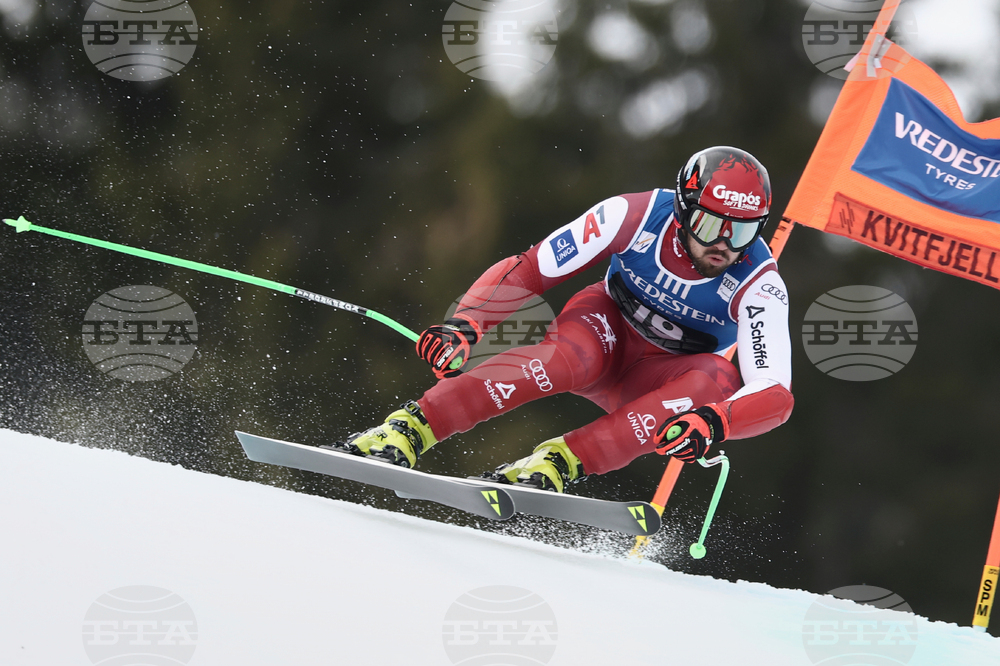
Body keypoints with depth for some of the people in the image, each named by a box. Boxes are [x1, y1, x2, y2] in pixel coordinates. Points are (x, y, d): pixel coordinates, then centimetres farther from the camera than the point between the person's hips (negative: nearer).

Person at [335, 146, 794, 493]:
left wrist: (713, 423, -53)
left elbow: (775, 393, -33)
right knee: (572, 355, -37)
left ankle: (558, 462, -41)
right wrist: (464, 325, -36)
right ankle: (408, 430, -45)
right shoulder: (639, 215, -25)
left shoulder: (759, 285, -25)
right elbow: (530, 269, -21)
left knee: (716, 378, -34)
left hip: (655, 383, 1)